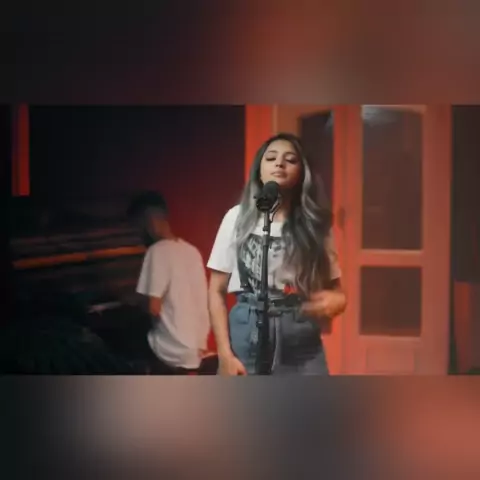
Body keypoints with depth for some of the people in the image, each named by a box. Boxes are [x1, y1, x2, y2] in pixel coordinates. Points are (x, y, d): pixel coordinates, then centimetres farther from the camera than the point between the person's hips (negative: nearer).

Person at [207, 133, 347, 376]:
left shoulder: (315, 224, 7)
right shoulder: (238, 217, 4)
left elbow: (335, 289, 9)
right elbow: (217, 291, 4)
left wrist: (334, 301, -16)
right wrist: (225, 354, -6)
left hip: (301, 344, 1)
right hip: (247, 338, -1)